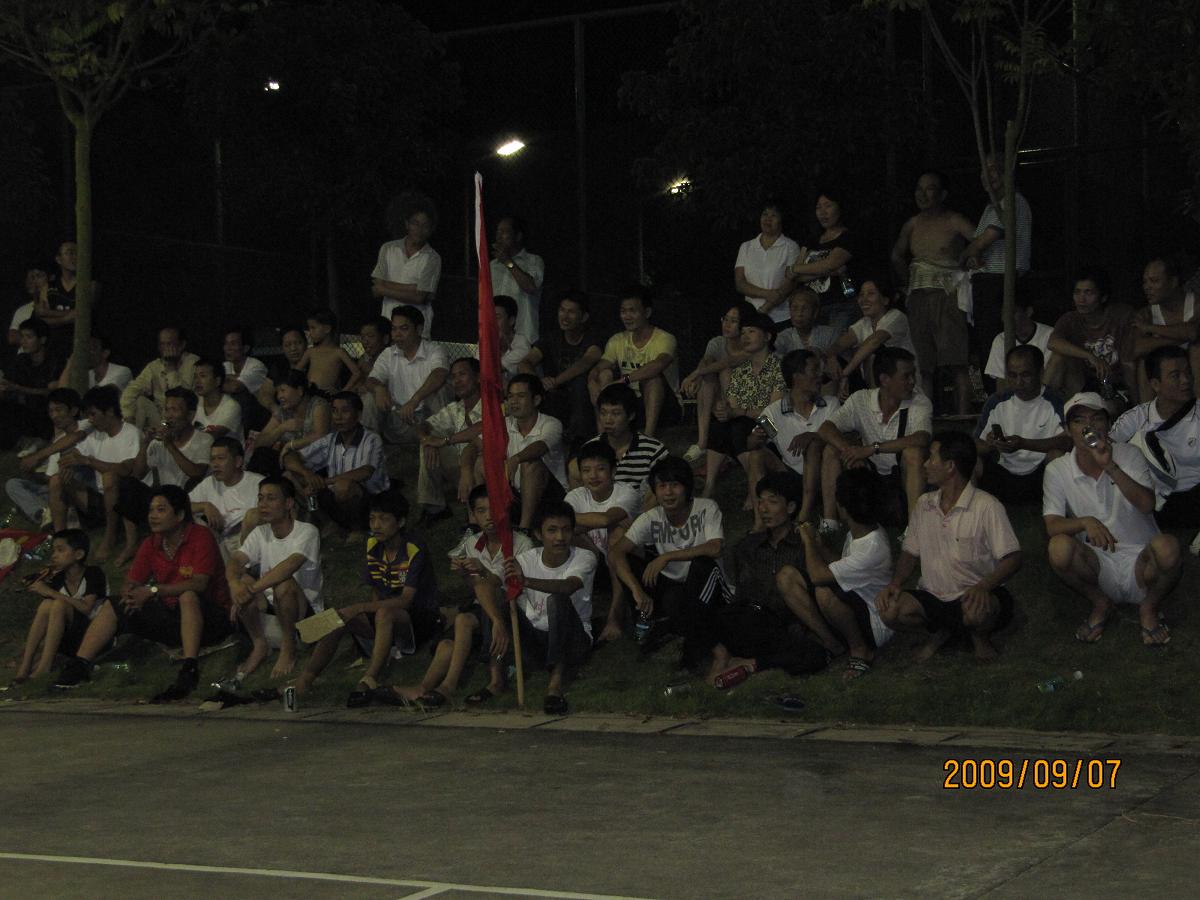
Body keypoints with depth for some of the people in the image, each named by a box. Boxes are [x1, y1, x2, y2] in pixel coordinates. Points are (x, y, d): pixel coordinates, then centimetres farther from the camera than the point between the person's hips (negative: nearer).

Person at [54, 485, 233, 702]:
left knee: (188, 596, -39)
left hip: (208, 618, -7)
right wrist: (131, 595, -19)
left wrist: (154, 590, -31)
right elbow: (131, 582, 7)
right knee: (112, 606, 0)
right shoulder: (151, 544, 7)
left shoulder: (201, 537, -14)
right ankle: (78, 666, -7)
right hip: (171, 616, 7)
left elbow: (200, 583, -26)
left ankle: (190, 671, -46)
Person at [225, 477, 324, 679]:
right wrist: (234, 583, -37)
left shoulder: (307, 532, -16)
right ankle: (260, 647, -4)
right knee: (241, 581, -19)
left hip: (304, 607, -6)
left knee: (284, 583, -35)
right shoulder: (260, 534, 2)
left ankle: (289, 647, -14)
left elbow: (290, 565, -34)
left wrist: (253, 589, -41)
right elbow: (235, 561, -13)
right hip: (270, 603, 6)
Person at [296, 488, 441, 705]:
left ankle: (368, 682, -43)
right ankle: (304, 681, -20)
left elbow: (406, 600, -24)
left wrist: (360, 608, -29)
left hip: (420, 620, -7)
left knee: (384, 614, -38)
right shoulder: (373, 545, 5)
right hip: (385, 622, 7)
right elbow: (375, 591, 11)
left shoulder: (415, 550, -17)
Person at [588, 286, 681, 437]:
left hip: (665, 408, -5)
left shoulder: (664, 339, -12)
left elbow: (659, 364, -35)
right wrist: (593, 384, -31)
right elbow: (597, 369, -7)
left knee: (652, 377, -32)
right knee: (605, 374, -15)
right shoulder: (617, 341, 7)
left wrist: (624, 379, -42)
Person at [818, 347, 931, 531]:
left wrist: (872, 448, -34)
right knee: (831, 450, -16)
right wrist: (851, 451, -32)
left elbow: (922, 439, -32)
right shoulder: (861, 400, -4)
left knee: (914, 452, -33)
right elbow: (825, 429, -12)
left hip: (905, 478, -3)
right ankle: (829, 522, -19)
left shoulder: (919, 403, -12)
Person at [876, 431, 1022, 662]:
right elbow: (910, 553, 15)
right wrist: (895, 583, -6)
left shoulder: (987, 506, -12)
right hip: (933, 597, 5)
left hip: (973, 596, -5)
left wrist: (983, 586, -31)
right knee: (890, 610, -24)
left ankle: (980, 635, 1)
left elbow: (1012, 558, -13)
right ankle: (940, 631, 8)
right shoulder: (924, 504, 7)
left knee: (977, 613, -40)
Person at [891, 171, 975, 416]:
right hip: (919, 300, 6)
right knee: (924, 367, 4)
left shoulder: (954, 222, -3)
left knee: (957, 364, -11)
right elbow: (897, 257, 29)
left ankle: (963, 417, -13)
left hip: (949, 297, -6)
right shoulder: (913, 225, 15)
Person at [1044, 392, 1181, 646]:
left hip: (1139, 560, -1)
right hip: (1098, 565, 1)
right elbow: (1052, 525, -11)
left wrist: (1110, 466, -29)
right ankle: (1100, 604, 0)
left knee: (1167, 547, -34)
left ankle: (1149, 607, -1)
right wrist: (1085, 522, -32)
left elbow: (1146, 504, -18)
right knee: (1059, 547, -31)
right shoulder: (1057, 470, 0)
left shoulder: (1129, 456, -1)